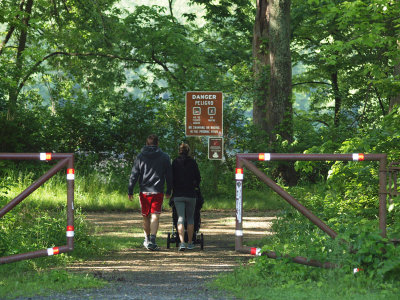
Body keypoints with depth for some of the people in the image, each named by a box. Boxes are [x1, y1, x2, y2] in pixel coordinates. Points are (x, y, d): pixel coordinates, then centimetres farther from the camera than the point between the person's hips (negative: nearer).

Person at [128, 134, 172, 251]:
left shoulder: (140, 157, 2)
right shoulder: (164, 157, 2)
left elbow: (134, 175, 1)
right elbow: (169, 175, 7)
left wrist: (130, 191, 6)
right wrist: (168, 191, 16)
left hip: (144, 192, 1)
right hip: (158, 192, -1)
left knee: (146, 216, 15)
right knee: (155, 216, -5)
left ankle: (147, 239, 28)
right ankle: (152, 239, -20)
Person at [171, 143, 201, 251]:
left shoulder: (175, 162, 0)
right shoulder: (192, 162, 0)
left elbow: (171, 177, 1)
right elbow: (198, 178, 3)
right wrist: (196, 186, 22)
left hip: (178, 194, 0)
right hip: (191, 194, 0)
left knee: (180, 218, -2)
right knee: (190, 218, 11)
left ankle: (182, 242, -18)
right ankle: (190, 243, 14)